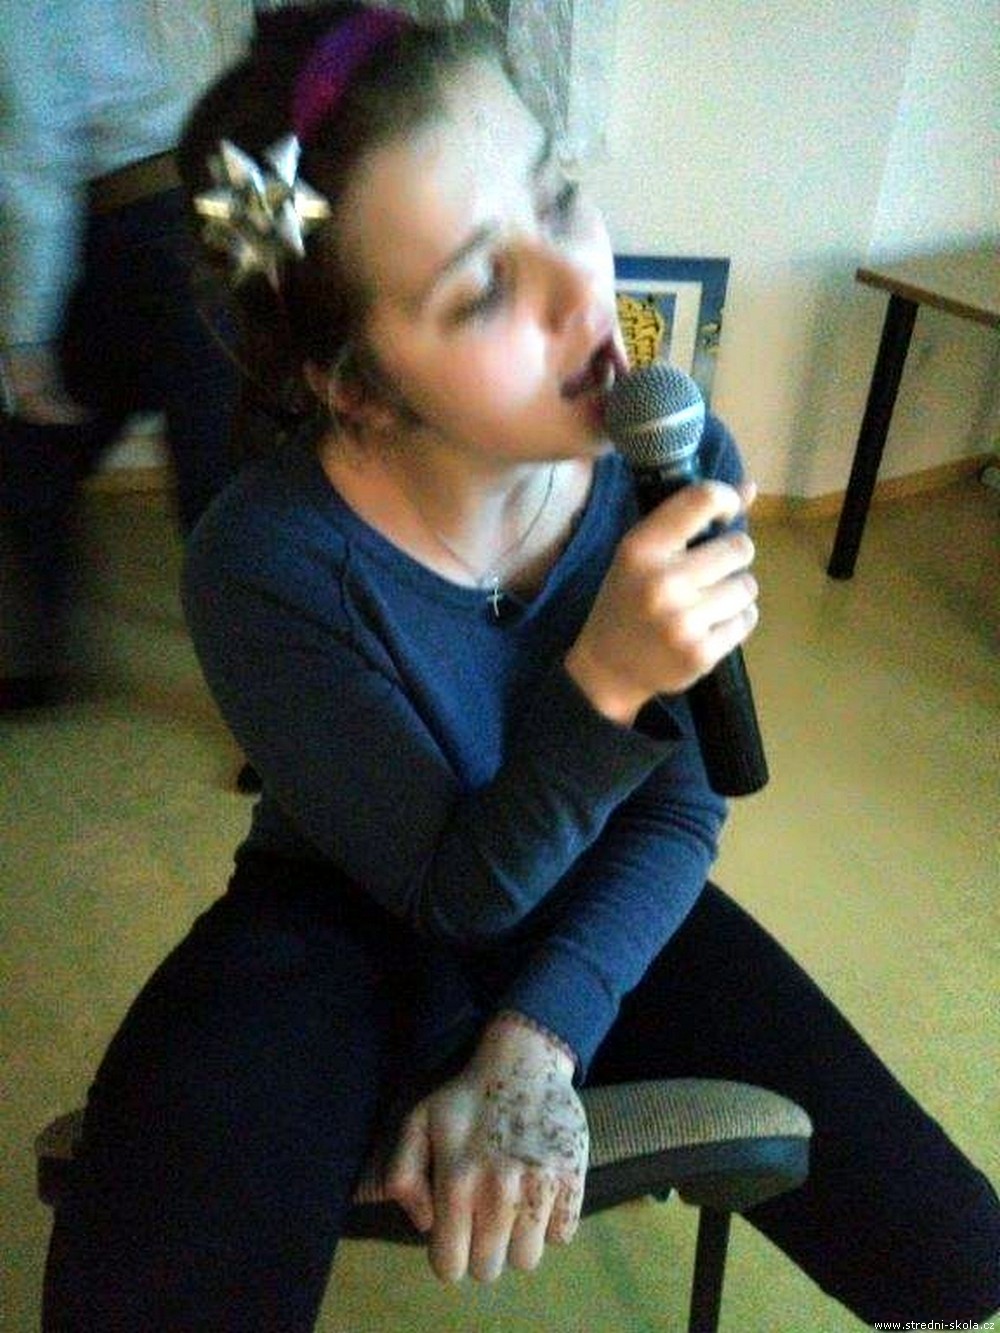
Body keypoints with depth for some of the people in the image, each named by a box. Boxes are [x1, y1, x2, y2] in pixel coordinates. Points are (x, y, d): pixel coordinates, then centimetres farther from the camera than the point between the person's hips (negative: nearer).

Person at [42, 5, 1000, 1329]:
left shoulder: (685, 465, -16)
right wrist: (605, 679, -37)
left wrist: (539, 1041, -21)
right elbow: (462, 891, -19)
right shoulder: (270, 565, -27)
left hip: (596, 907, 3)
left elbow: (680, 813, -8)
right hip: (349, 920, -2)